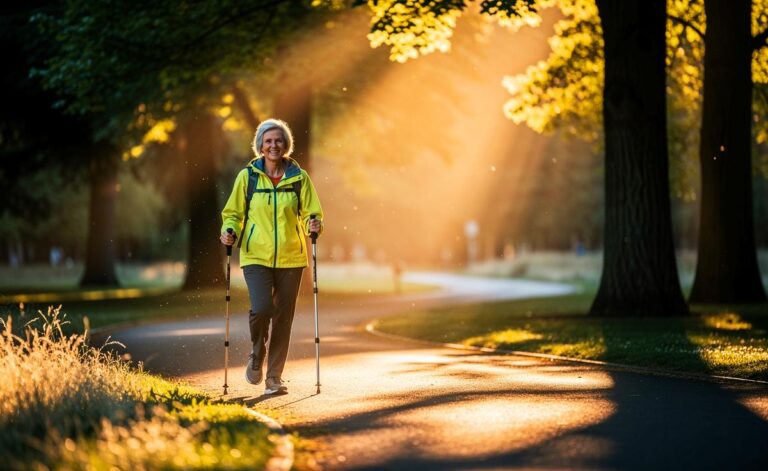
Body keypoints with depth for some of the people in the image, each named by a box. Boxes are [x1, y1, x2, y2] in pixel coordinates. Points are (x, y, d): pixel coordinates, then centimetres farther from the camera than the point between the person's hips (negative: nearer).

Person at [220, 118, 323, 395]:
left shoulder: (299, 177, 4)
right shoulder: (247, 176, 2)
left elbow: (311, 213, 8)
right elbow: (233, 213, 10)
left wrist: (314, 225, -14)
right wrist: (230, 231, -10)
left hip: (290, 258, 2)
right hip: (256, 256, -1)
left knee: (283, 318, 3)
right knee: (261, 308, -20)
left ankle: (274, 379, 15)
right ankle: (257, 354, 12)